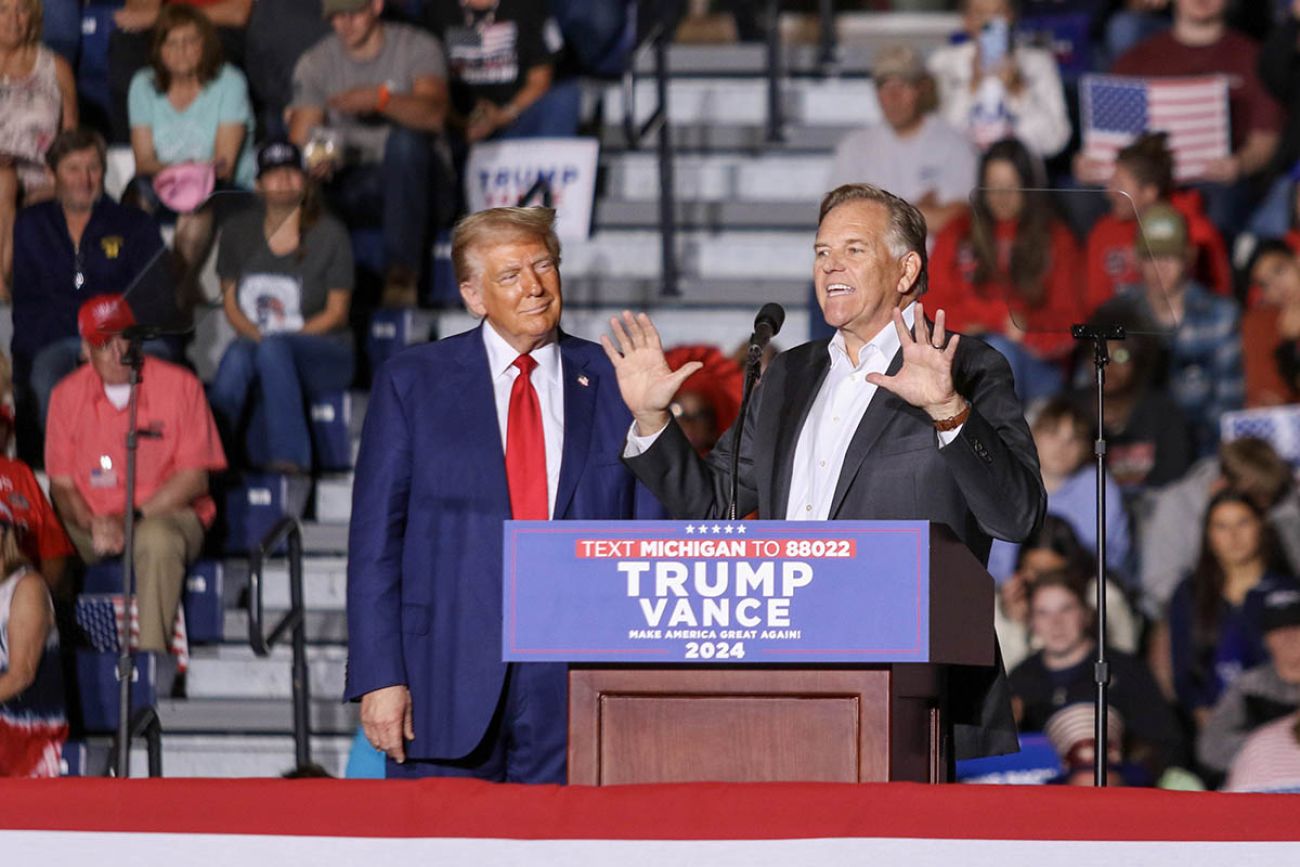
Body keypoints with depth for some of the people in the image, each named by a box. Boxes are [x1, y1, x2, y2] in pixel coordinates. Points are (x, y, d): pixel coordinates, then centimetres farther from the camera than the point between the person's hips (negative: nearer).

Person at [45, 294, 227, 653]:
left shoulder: (180, 385, -2)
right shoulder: (67, 395, 6)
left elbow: (194, 478, -5)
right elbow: (62, 484, 6)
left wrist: (131, 519, -15)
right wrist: (91, 525, -16)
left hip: (165, 514, -3)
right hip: (91, 519, 3)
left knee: (157, 540, -39)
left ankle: (152, 652, -40)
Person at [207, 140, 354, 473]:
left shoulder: (329, 234, 1)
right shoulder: (239, 231, 11)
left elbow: (337, 312, -1)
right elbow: (230, 301, 11)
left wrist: (281, 336, -15)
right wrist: (254, 333, -11)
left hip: (323, 355, -2)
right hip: (256, 342, 2)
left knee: (273, 348, -37)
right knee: (238, 354, -35)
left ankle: (289, 456, -41)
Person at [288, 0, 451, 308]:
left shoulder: (417, 48, -3)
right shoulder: (316, 63, 5)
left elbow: (434, 115, -22)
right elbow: (299, 140, -3)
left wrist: (379, 99, -40)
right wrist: (312, 159, -28)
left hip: (412, 177, -1)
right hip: (349, 185, 2)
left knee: (405, 140, -36)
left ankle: (402, 270, -34)